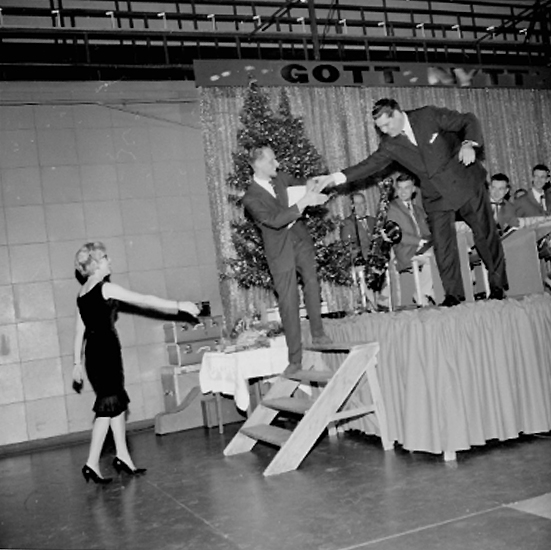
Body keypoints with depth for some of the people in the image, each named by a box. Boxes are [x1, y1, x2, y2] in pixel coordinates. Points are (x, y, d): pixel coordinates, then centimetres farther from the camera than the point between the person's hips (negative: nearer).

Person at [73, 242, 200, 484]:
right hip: (106, 349, -8)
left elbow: (80, 330, 15)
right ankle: (92, 464, -4)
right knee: (108, 405, -4)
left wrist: (78, 362, 20)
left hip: (93, 351, 8)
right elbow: (144, 300, -11)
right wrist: (179, 305, -7)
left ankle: (123, 457, 16)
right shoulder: (106, 288, -11)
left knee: (118, 402, 12)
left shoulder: (83, 293, 13)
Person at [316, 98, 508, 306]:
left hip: (465, 183, -2)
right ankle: (453, 294, 5)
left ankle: (497, 285, 17)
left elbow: (469, 121, -8)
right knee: (442, 245, -5)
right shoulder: (390, 144, -3)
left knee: (485, 233, 4)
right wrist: (336, 177, -18)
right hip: (436, 194, 3)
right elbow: (371, 163, -8)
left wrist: (469, 144, -27)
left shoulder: (429, 116, -13)